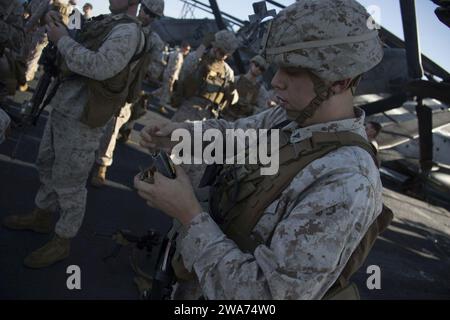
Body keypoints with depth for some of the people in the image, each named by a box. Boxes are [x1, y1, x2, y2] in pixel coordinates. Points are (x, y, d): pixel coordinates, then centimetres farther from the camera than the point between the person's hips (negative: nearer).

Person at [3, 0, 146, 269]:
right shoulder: (109, 23, 14)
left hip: (81, 120, -9)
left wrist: (62, 40, -17)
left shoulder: (128, 30, -15)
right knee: (47, 166, 23)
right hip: (62, 108, 9)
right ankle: (42, 216, 42)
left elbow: (101, 67, -29)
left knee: (70, 184, 2)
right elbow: (81, 51, 16)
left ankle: (62, 243, 18)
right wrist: (61, 29, 1)